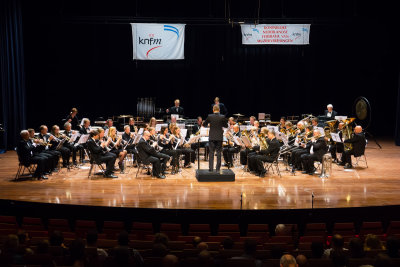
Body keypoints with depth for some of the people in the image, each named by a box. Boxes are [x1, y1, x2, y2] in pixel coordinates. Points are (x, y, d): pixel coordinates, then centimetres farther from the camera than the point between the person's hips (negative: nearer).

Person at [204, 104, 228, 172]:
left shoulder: (210, 116, -7)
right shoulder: (222, 117, -7)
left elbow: (204, 124, 6)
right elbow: (226, 125, 6)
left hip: (212, 137, 0)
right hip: (219, 137, 0)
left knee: (211, 152, 5)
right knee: (219, 153, 6)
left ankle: (211, 168, 3)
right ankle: (218, 168, 7)